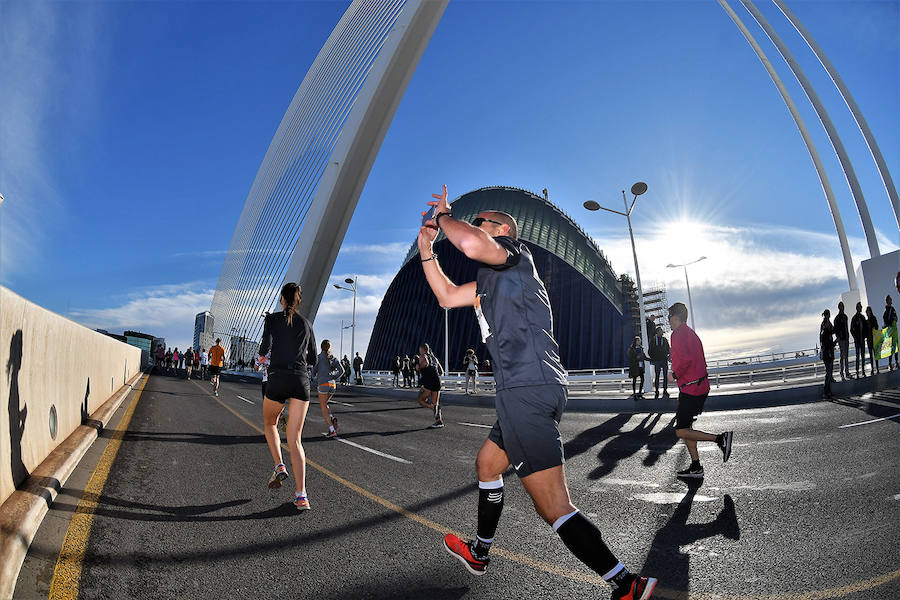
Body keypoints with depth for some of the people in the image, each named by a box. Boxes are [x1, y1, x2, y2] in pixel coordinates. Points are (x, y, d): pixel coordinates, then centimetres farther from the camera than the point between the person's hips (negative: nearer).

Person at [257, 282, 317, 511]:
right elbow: (312, 358, 19)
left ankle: (279, 467, 11)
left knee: (270, 423, 28)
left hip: (278, 379, -2)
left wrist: (262, 356, 13)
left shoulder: (272, 318, 4)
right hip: (301, 381, 2)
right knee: (294, 439, 2)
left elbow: (265, 346, -10)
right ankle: (301, 496, -7)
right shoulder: (306, 324, 14)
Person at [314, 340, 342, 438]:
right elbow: (341, 370, 1)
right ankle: (332, 419, 0)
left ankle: (332, 431, -10)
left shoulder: (319, 357, -1)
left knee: (323, 408, 1)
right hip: (332, 385, 5)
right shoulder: (333, 358, 11)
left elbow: (314, 372, 6)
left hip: (323, 385, -5)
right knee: (323, 404, 25)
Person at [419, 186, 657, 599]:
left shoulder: (515, 254, -3)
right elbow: (447, 297, 29)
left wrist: (444, 216, -5)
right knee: (487, 464, 26)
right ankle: (479, 553, 43)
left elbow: (471, 244, -25)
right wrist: (426, 249, 25)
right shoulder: (491, 280, 26)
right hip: (523, 392, 11)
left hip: (527, 389, -11)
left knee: (553, 507, -11)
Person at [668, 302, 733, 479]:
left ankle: (721, 438, -8)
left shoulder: (678, 334, -13)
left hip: (690, 389, -10)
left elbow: (686, 358, -30)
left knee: (681, 432, -4)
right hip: (701, 386, 10)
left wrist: (675, 375, -13)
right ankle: (696, 467, 16)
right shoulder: (691, 333, 17)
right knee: (685, 426, 14)